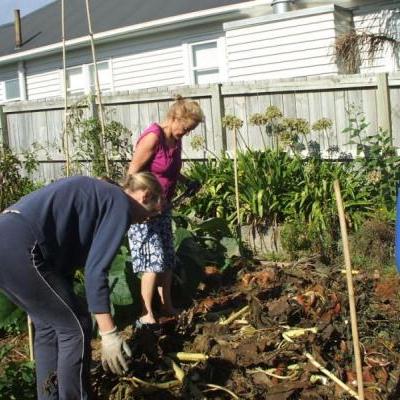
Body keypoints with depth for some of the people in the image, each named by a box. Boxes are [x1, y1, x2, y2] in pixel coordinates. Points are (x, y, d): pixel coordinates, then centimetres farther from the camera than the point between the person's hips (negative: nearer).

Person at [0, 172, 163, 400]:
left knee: (49, 324, 22)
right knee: (76, 327, 3)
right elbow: (95, 269, -10)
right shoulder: (121, 205, -1)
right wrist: (109, 333, -8)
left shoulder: (100, 195, 26)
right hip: (19, 246, -10)